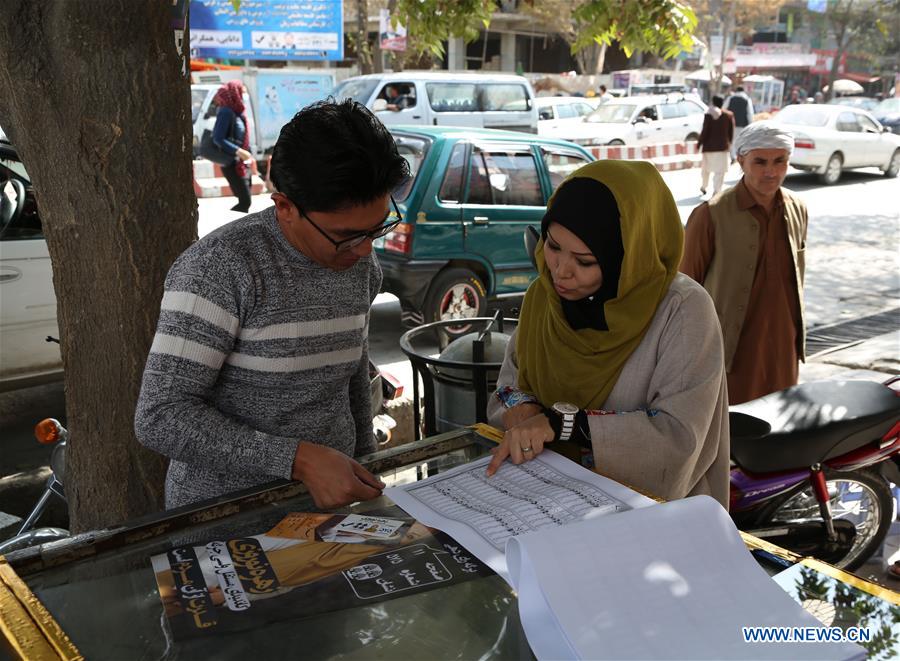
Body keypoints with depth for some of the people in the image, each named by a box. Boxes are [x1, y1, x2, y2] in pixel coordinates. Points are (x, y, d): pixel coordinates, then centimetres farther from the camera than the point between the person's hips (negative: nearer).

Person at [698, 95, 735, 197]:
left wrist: (699, 142, 1)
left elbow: (705, 131, -11)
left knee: (705, 168, 19)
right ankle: (716, 191, -10)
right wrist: (729, 143, 16)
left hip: (709, 146, -1)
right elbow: (731, 132, 4)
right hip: (722, 146, 1)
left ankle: (703, 187, 34)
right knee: (720, 170, 0)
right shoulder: (729, 115, 0)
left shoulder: (709, 115, -10)